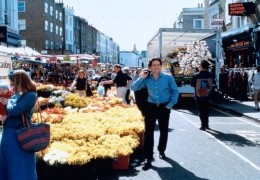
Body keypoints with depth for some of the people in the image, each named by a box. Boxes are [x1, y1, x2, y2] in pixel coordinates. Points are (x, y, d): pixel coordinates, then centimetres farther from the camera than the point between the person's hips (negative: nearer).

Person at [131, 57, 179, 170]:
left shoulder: (168, 77, -8)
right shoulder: (146, 79, -3)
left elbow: (175, 91, -2)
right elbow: (133, 88, -4)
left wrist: (170, 104, -8)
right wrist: (141, 78, -16)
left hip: (164, 107, 0)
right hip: (151, 107, 1)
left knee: (164, 131, 14)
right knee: (148, 132, -6)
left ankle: (161, 151, 37)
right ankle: (148, 158, -3)